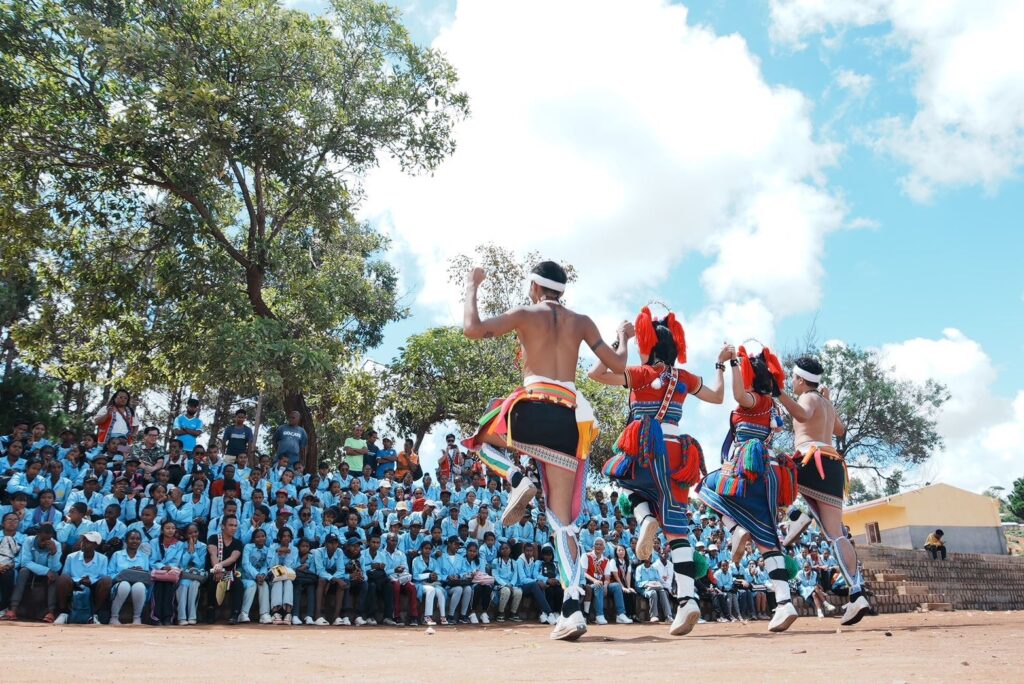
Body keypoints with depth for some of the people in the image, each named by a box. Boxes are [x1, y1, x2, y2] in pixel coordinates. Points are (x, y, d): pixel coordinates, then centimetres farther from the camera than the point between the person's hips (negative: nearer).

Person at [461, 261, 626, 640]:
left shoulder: (525, 314, 5)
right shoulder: (581, 322, 16)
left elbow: (472, 329, -6)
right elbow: (617, 365, 17)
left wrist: (471, 288, 9)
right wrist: (623, 338, 38)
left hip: (533, 408, -4)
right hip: (570, 417, 4)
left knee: (481, 439, 29)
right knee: (562, 516, 5)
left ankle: (517, 479, -2)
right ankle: (573, 609, -7)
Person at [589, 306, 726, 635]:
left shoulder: (641, 374, -1)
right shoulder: (684, 378, 12)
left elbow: (596, 373, -6)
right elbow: (717, 396, 26)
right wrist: (720, 364, 39)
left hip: (646, 450, -3)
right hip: (677, 451, 3)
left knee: (630, 482, 32)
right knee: (676, 525, 1)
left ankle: (646, 518, -2)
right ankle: (687, 599, -10)